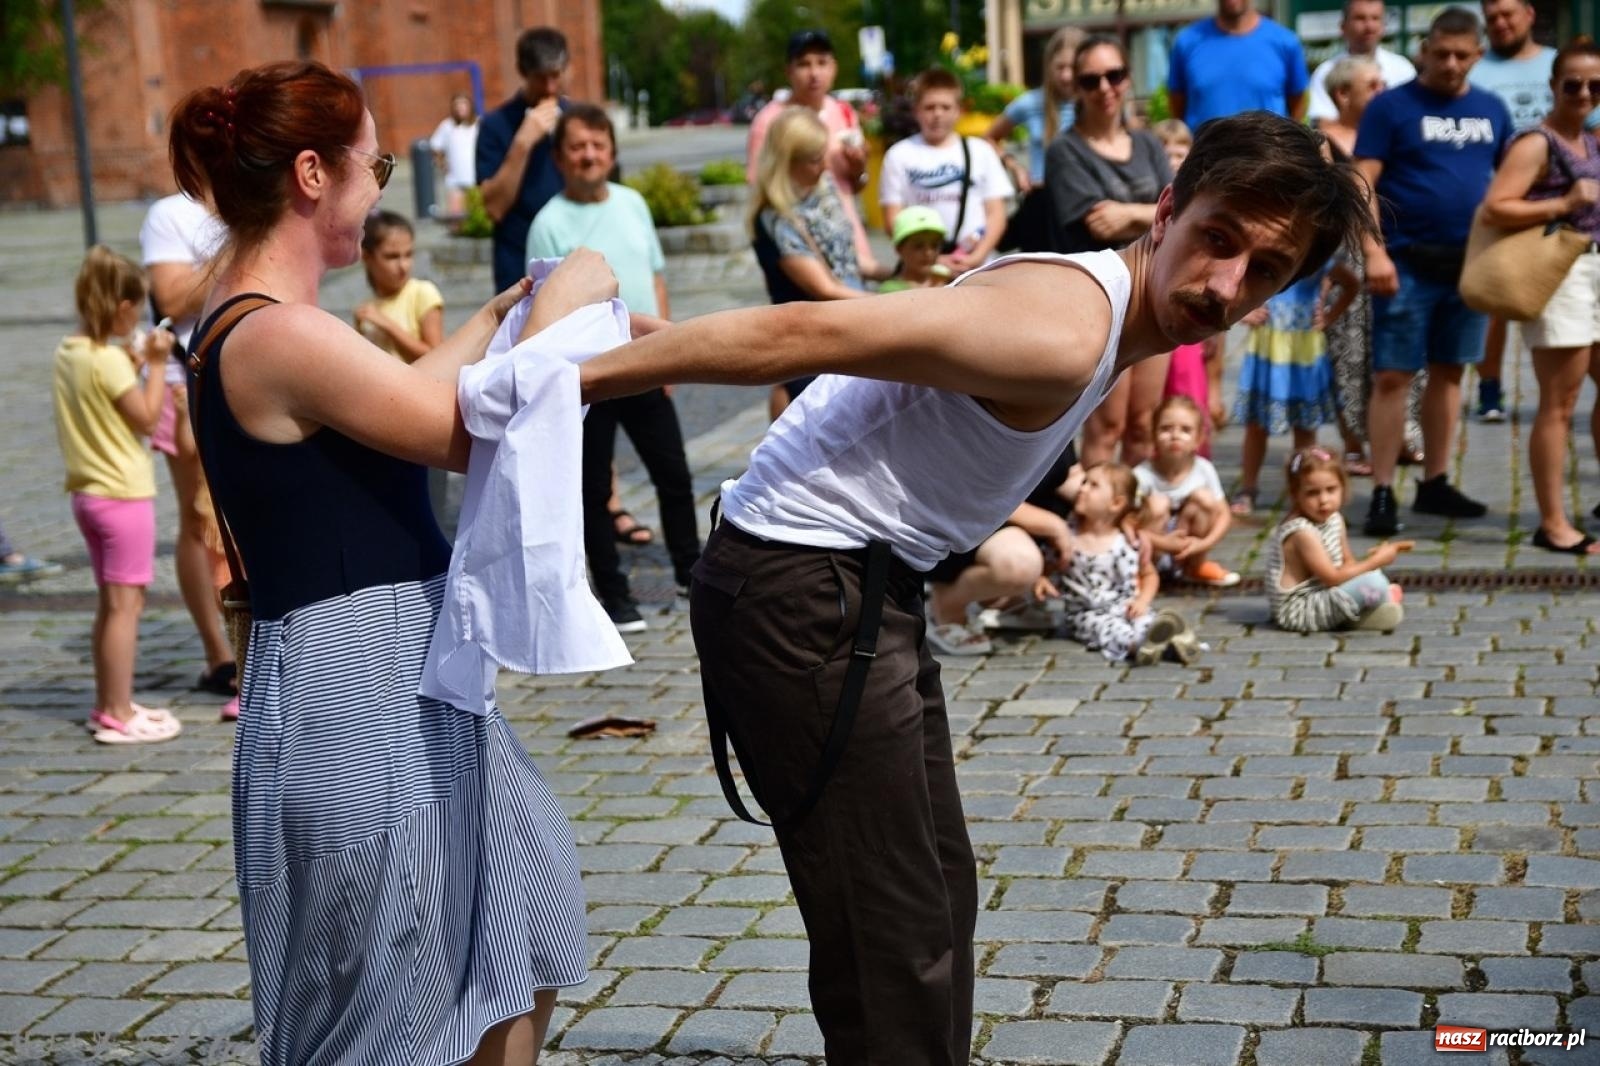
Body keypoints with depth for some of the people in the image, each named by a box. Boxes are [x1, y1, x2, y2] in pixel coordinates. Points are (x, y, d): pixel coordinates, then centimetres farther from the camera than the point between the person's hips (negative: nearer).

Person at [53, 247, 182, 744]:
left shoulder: (67, 353, 7)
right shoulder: (109, 361, -18)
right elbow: (147, 418, -14)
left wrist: (132, 364, 12)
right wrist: (156, 365, -7)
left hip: (88, 493, 9)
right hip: (124, 495, -9)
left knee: (111, 604, 17)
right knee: (125, 605, -4)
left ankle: (109, 706, 25)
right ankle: (119, 716, -1)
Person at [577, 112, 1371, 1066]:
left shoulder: (1098, 310, 8)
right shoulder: (1062, 334, -24)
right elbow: (801, 334, -27)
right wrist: (568, 381, -26)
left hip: (869, 586, 10)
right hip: (802, 589, -10)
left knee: (937, 891, 20)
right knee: (897, 941, -9)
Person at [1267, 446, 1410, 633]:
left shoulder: (1334, 519, 6)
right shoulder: (1302, 532, -23)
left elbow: (1348, 563, 11)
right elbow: (1332, 577, -22)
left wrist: (1372, 557, -9)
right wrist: (1375, 561, -17)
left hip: (1316, 596, 11)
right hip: (1298, 610, -10)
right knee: (1372, 582, -21)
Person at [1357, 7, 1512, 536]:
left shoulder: (1492, 110, 11)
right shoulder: (1391, 106, -4)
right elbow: (1363, 184, -10)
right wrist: (1375, 252, -19)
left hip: (1471, 262, 5)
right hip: (1409, 262, -5)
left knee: (1449, 372, 11)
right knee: (1392, 376, -5)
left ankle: (1434, 484, 19)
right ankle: (1382, 492, -1)